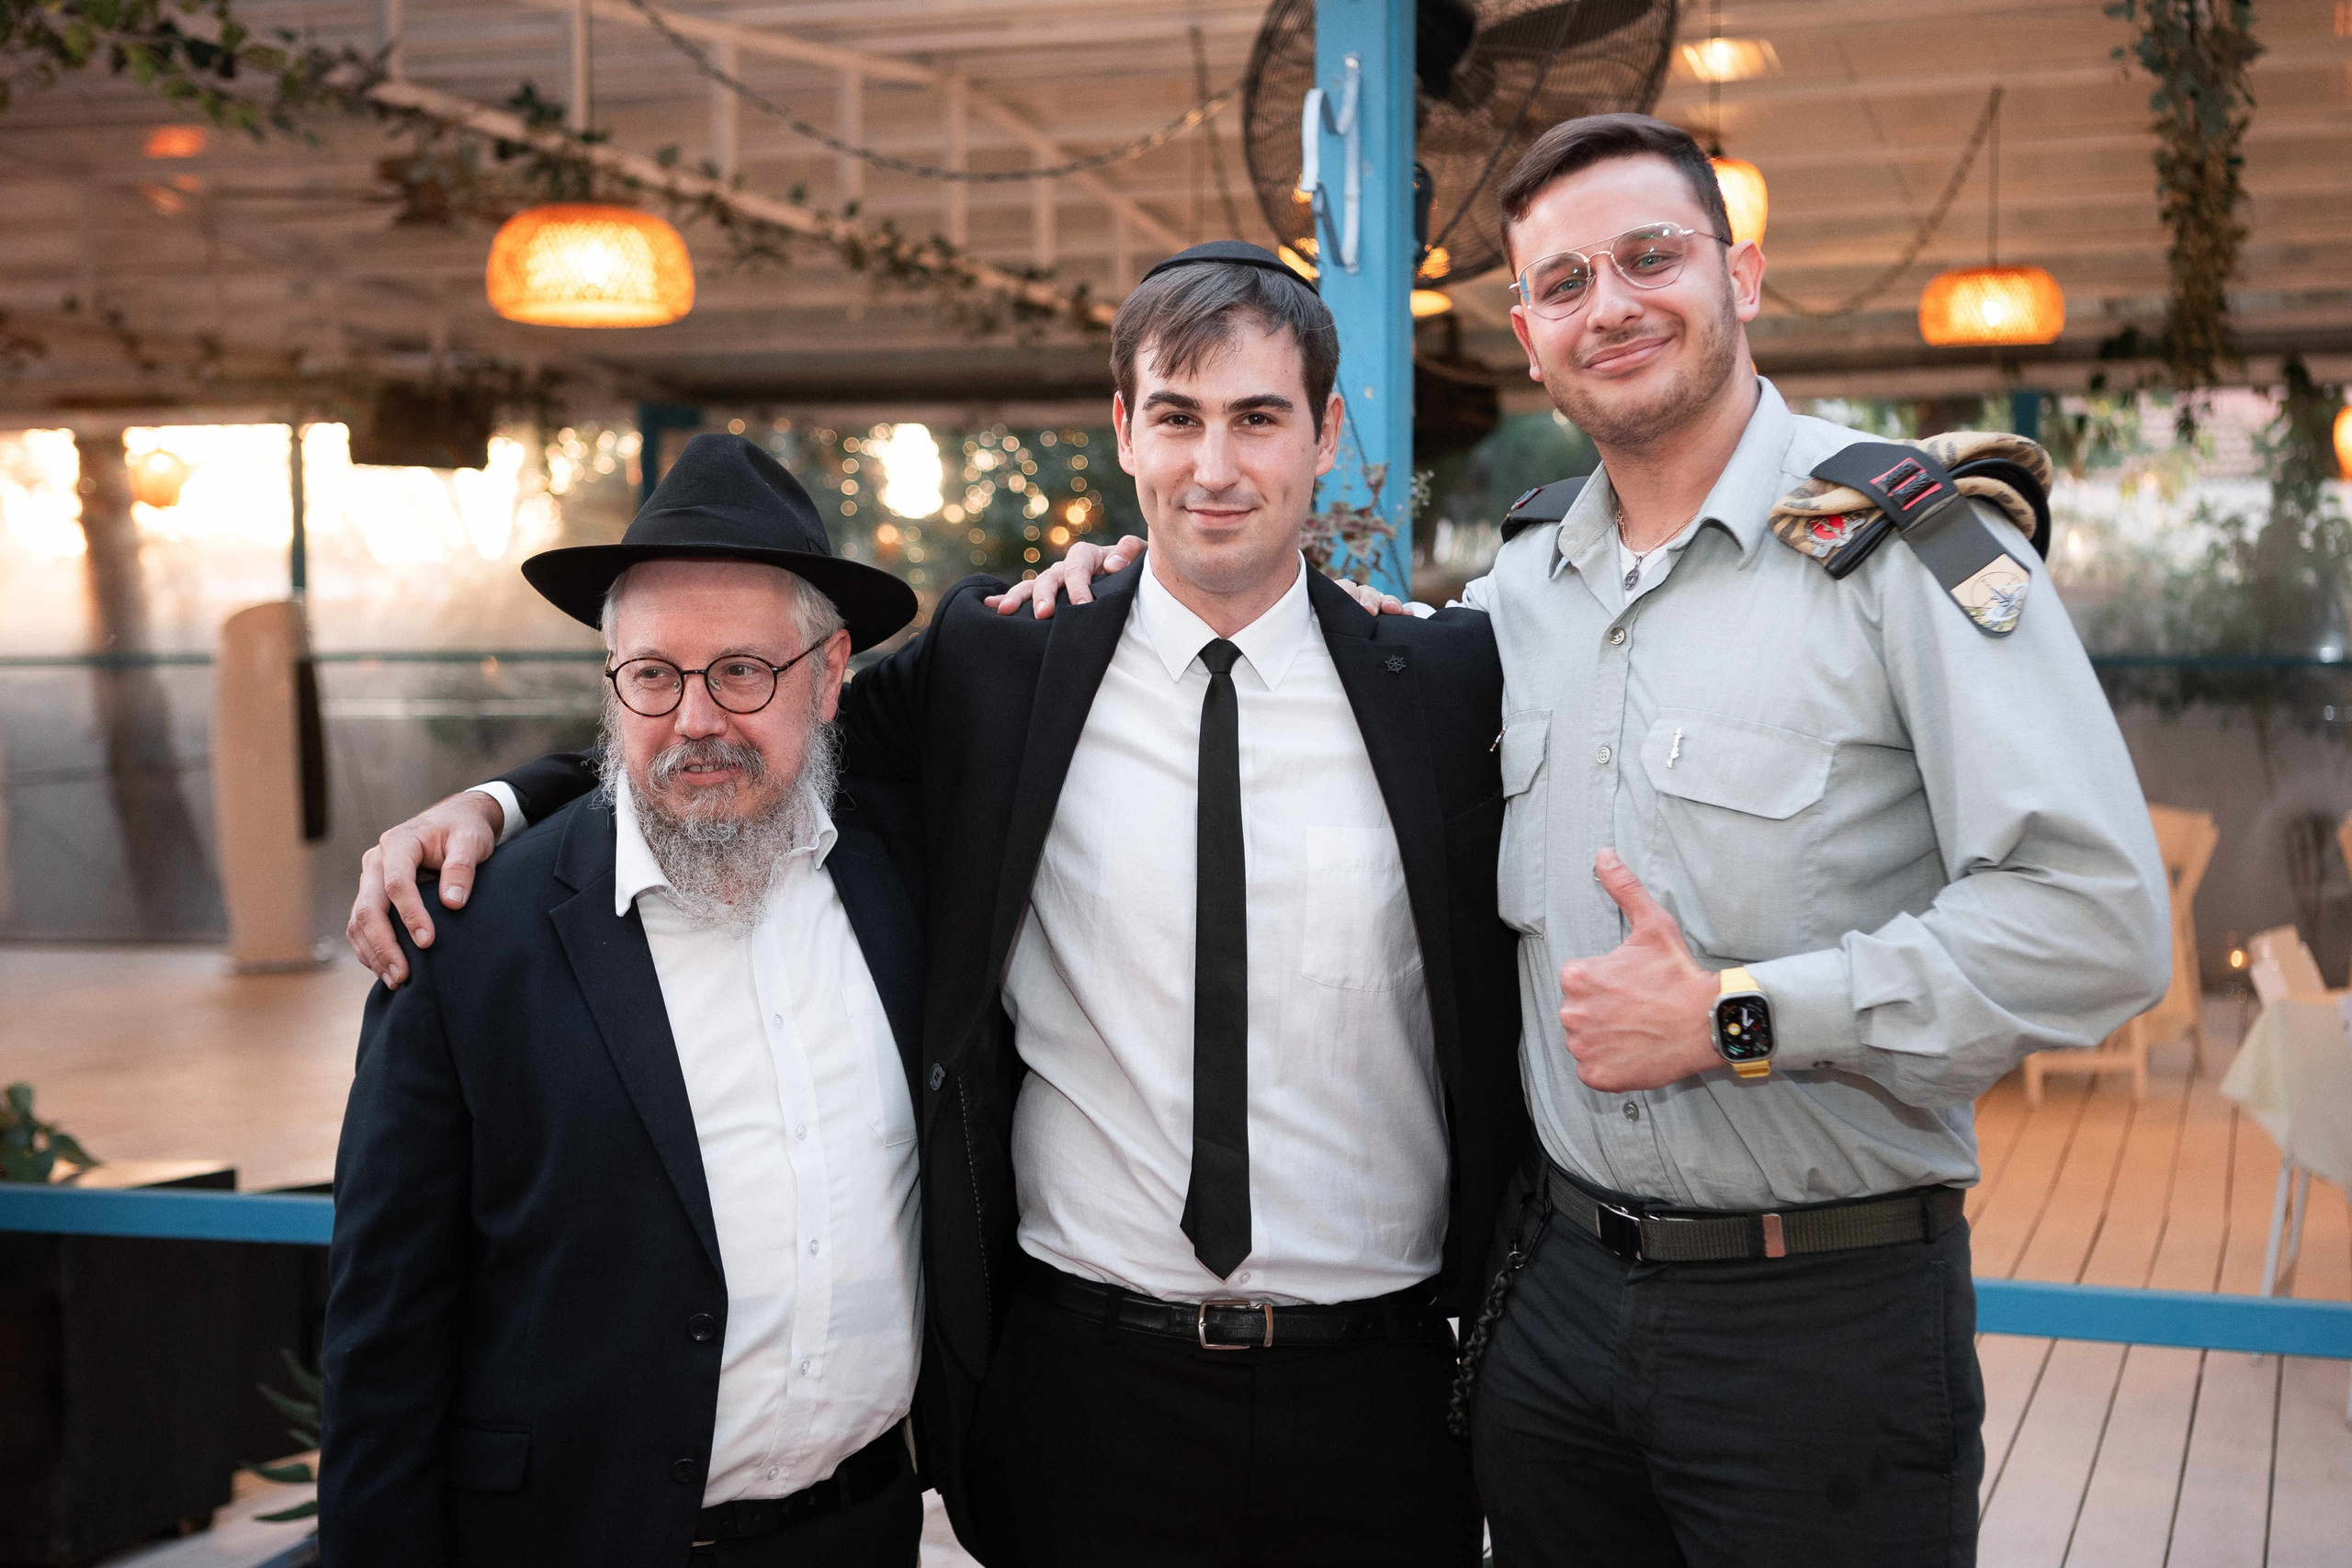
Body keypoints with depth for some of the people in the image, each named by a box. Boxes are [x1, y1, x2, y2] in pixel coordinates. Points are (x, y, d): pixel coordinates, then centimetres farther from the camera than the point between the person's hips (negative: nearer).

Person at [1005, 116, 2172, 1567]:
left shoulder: (1910, 543, -10)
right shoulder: (1521, 586, 8)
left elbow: (2098, 918, -17)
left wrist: (1739, 1017, -18)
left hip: (1826, 1320, -5)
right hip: (1559, 1286, 5)